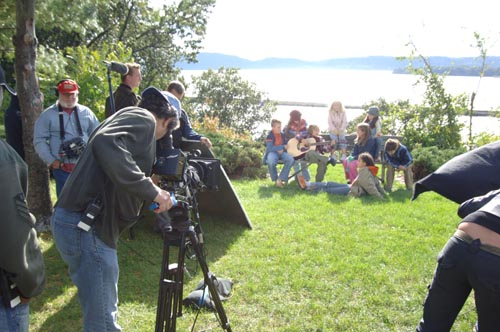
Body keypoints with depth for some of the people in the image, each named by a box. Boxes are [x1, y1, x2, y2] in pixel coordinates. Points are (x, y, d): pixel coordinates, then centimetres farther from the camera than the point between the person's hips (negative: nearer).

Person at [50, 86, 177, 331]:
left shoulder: (130, 118, 23)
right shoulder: (143, 118, -3)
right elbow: (106, 145, -25)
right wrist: (150, 190, -22)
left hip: (78, 223, 10)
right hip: (86, 227, -10)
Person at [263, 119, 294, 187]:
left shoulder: (282, 134, 8)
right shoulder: (269, 136, -9)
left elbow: (286, 144, 16)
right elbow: (270, 148, -19)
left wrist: (282, 149, -7)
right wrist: (282, 147, -16)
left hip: (282, 152, 5)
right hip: (273, 152, -5)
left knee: (290, 159, -27)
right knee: (271, 162, -39)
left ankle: (280, 179, -21)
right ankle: (275, 179, -11)